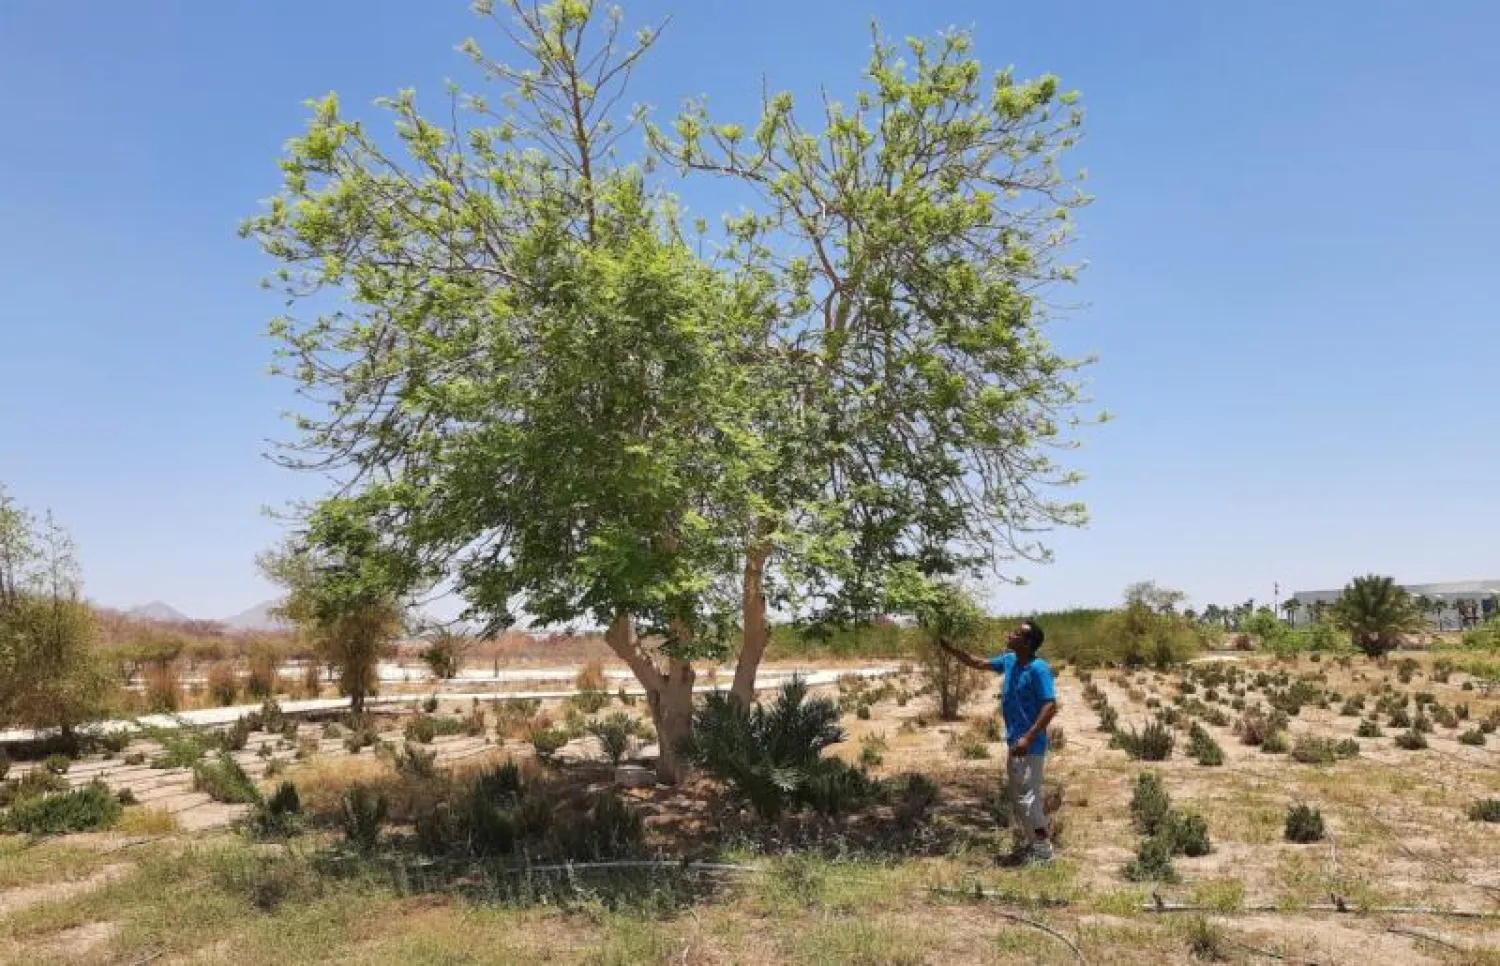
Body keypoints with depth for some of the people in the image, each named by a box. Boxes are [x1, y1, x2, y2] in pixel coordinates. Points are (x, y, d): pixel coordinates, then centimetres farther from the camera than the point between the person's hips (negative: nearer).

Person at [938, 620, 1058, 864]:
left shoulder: (1038, 669, -20)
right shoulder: (1009, 661, 6)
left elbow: (1051, 706, -24)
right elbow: (978, 663, 19)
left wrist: (1028, 738, -28)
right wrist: (948, 648, 11)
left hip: (1030, 746, -9)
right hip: (1014, 743, 9)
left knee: (1027, 798, -4)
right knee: (1016, 797, 16)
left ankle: (1043, 848, 9)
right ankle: (1025, 844, 27)